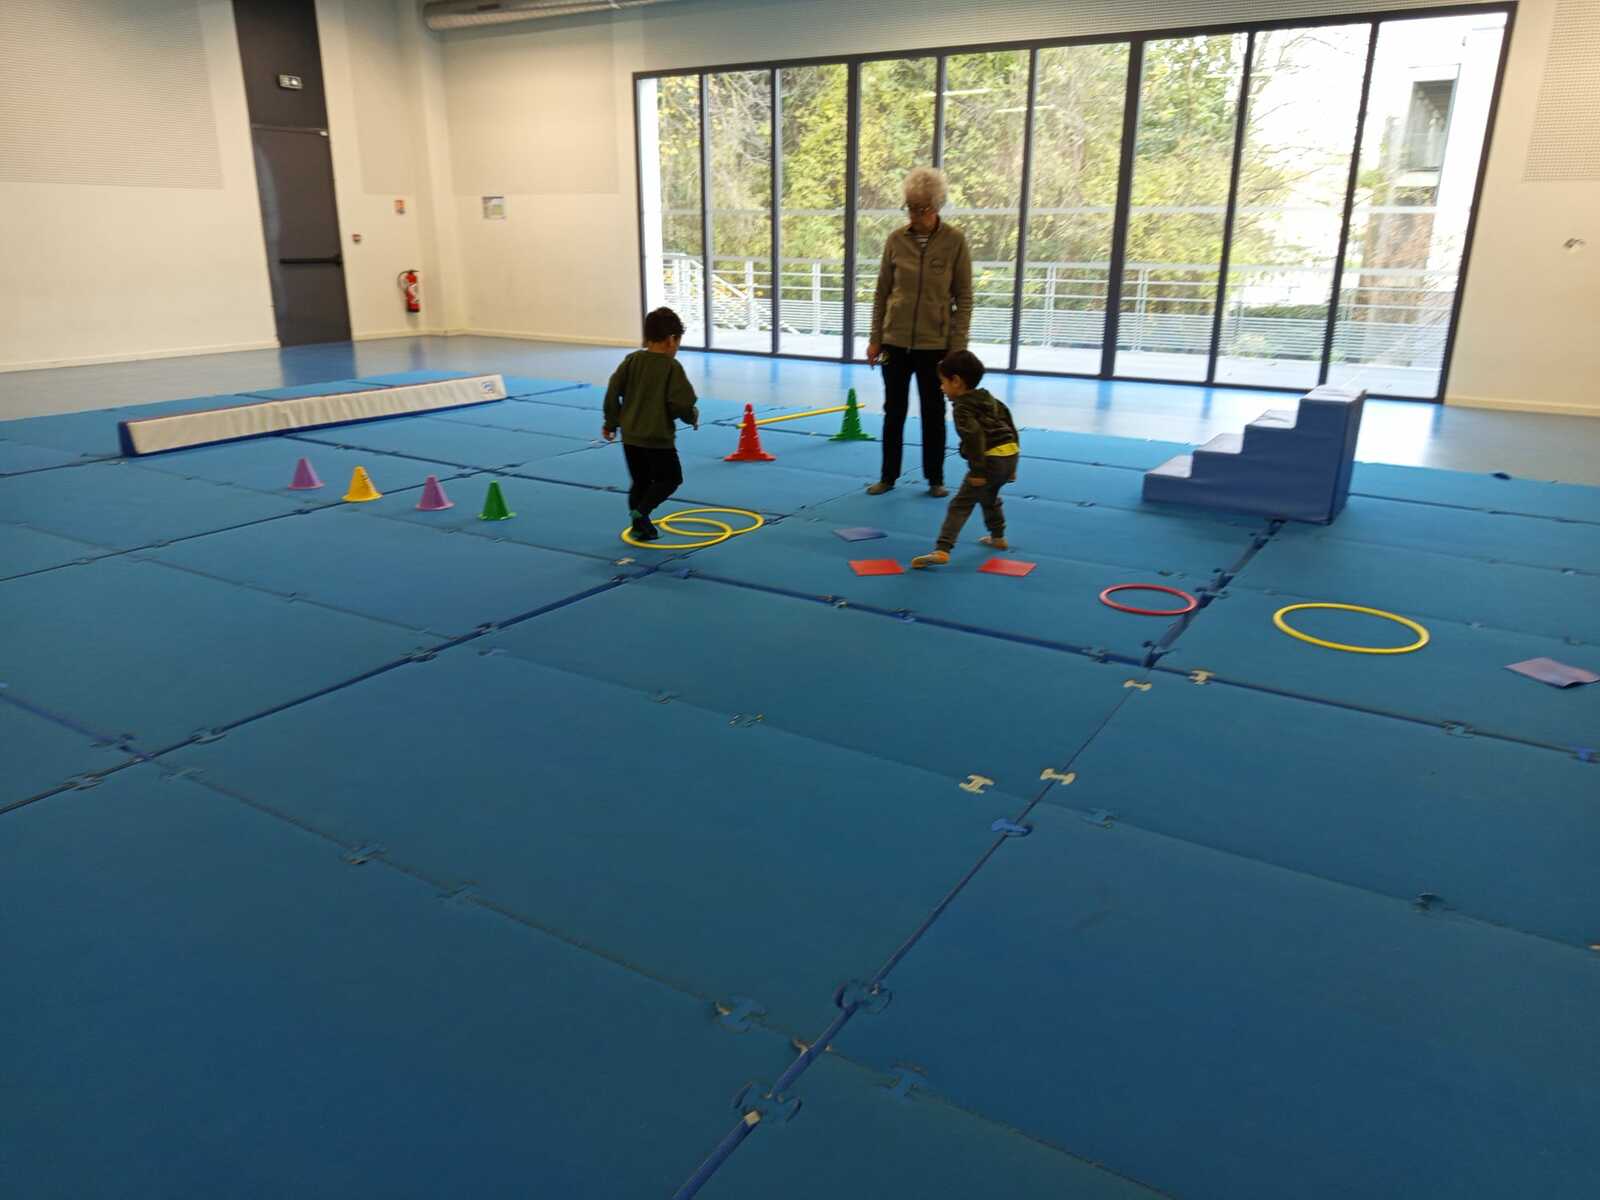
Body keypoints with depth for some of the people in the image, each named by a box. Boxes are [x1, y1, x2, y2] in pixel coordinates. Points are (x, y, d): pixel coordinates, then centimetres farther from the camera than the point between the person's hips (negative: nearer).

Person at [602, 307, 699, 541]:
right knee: (671, 478, 11)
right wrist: (693, 416, 5)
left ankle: (640, 525, 20)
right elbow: (680, 403, -16)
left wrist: (611, 423, 13)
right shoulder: (672, 367, -11)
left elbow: (613, 392, 3)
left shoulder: (632, 360, 4)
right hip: (658, 437, -6)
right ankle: (641, 511, -8)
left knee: (640, 482, 18)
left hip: (630, 435, 6)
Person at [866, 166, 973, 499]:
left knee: (933, 414, 8)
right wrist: (875, 339, 3)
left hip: (934, 343, -2)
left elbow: (963, 297, -4)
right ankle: (888, 476, 21)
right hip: (895, 340, 2)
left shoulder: (954, 241, -6)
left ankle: (935, 479, 21)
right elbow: (882, 292, 6)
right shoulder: (896, 240, 0)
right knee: (894, 411, 10)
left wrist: (958, 346, -8)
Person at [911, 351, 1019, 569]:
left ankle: (941, 550, -20)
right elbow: (1008, 422, 24)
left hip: (991, 459, -9)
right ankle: (998, 537, 48)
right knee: (989, 496, 34)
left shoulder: (962, 407, -6)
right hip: (1010, 454, 9)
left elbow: (975, 436, -21)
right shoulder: (988, 398, 20)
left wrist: (977, 471, -22)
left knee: (961, 505, -10)